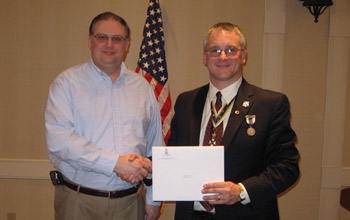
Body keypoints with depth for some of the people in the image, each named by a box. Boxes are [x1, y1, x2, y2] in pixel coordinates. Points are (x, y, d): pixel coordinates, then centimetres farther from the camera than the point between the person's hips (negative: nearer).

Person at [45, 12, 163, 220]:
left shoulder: (142, 86, 8)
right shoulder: (66, 83, -2)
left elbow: (155, 146, 10)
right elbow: (58, 140, -15)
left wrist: (153, 199, 8)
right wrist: (115, 163, -19)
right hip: (79, 201, -2)